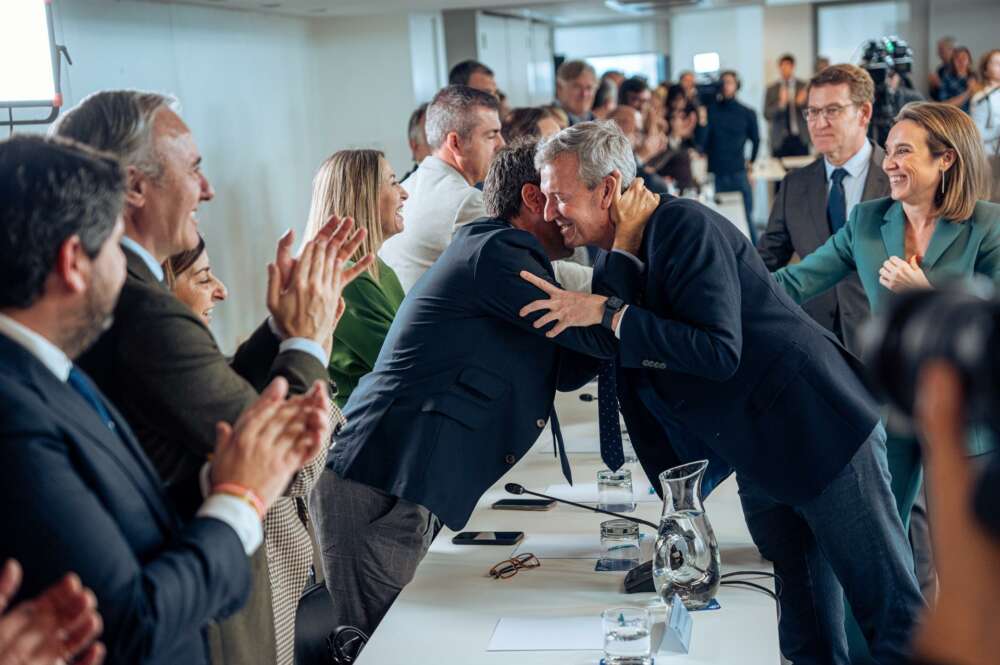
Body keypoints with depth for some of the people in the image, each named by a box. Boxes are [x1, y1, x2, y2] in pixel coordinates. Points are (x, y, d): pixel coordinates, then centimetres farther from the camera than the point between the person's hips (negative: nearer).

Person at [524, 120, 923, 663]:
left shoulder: (685, 227, -18)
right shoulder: (609, 275, 8)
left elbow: (720, 353, -27)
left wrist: (609, 315, -25)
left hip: (822, 429, -8)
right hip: (757, 462, 8)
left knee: (893, 614, 0)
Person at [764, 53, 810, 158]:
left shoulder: (804, 86, 6)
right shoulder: (771, 89, 5)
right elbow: (767, 115, -1)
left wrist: (802, 102, -17)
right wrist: (781, 104, -19)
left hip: (800, 139, 0)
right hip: (780, 140, 0)